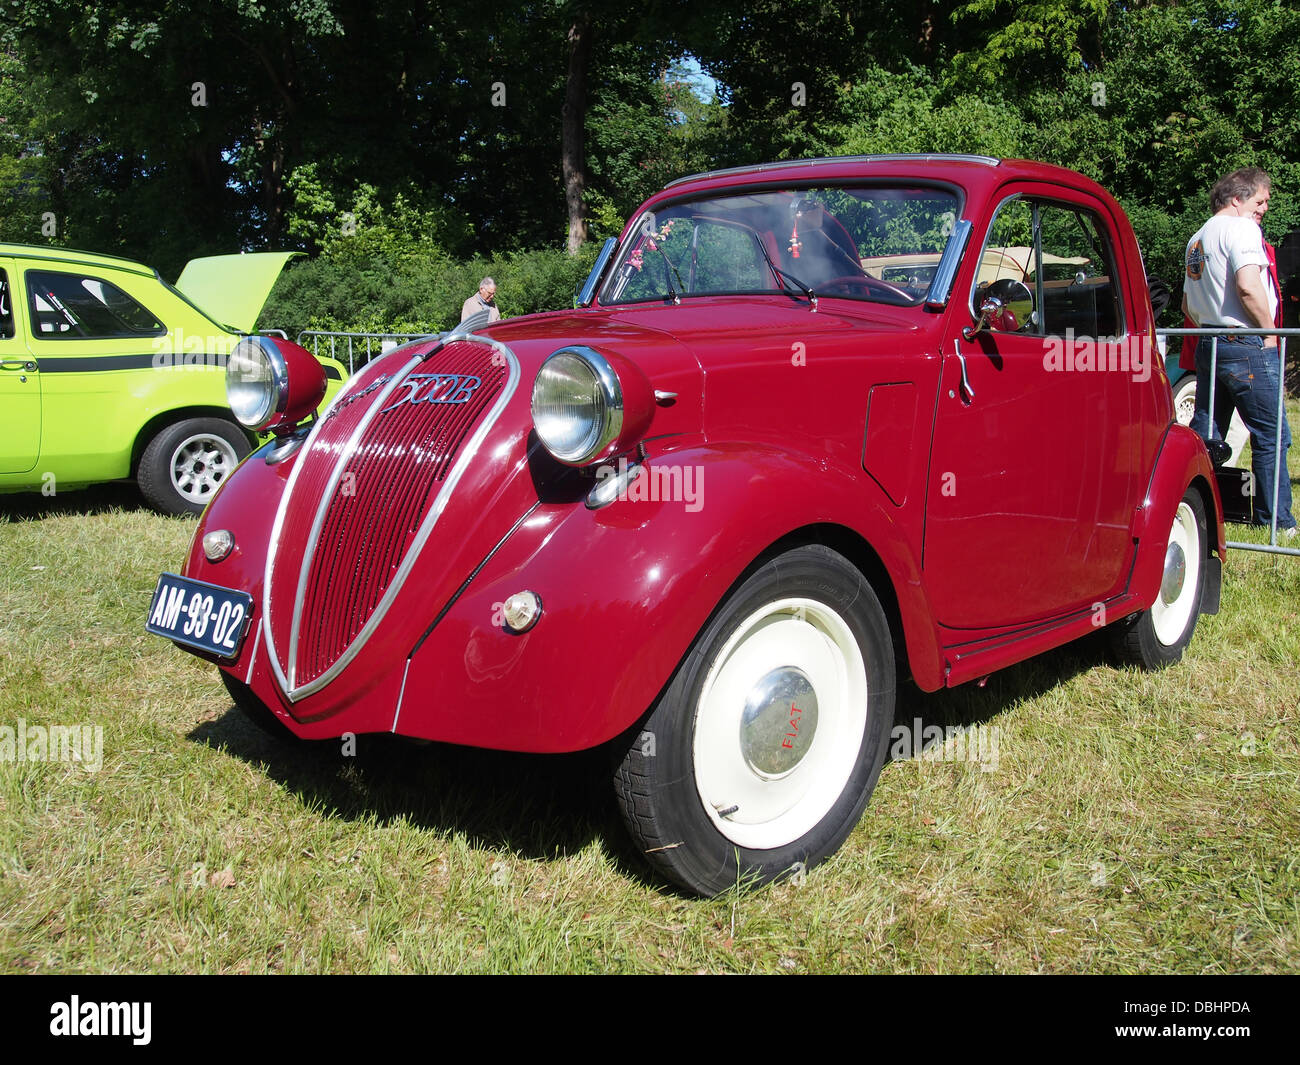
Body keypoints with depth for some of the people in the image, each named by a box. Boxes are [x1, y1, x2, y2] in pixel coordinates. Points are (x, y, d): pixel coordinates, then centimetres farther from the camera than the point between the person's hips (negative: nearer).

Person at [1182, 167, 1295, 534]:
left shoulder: (1197, 238, 19)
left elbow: (1188, 305, 23)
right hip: (1247, 346, -9)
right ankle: (1276, 518, 4)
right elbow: (1248, 286, -23)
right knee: (1271, 435, -1)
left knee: (1205, 432, 12)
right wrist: (1270, 331, -12)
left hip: (1208, 343, 9)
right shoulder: (1241, 229, -9)